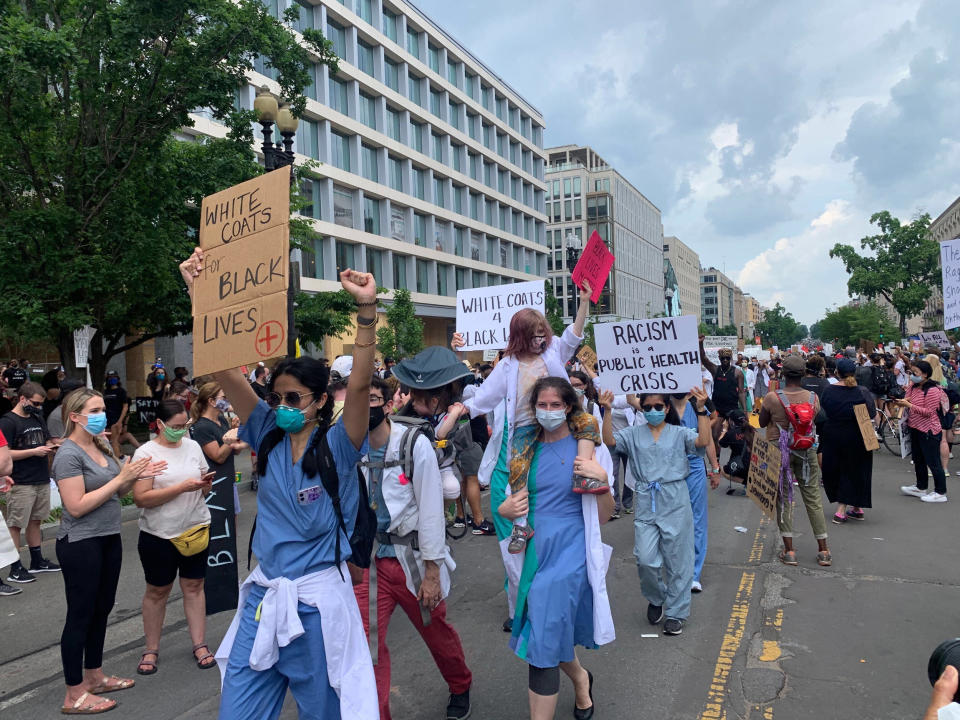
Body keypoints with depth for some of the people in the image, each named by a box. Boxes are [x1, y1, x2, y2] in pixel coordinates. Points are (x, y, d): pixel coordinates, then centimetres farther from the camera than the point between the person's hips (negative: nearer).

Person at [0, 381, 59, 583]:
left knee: (35, 521, 17)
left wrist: (51, 447, 2)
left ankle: (37, 561, 27)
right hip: (21, 484, -8)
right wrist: (34, 451, -19)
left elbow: (47, 441, 24)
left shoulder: (38, 418, 14)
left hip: (42, 480, 8)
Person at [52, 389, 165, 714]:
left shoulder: (102, 446, 6)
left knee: (101, 609, 17)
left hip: (109, 539, 8)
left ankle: (94, 676, 32)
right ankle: (74, 695, 16)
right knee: (80, 615, 3)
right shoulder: (68, 454, -17)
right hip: (80, 544, -8)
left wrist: (134, 477, -4)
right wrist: (122, 478, -22)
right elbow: (77, 507, -23)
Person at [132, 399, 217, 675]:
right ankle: (151, 649, 26)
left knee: (194, 586, 9)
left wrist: (206, 484, -10)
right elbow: (141, 498, -17)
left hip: (196, 528, 3)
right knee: (157, 591, 11)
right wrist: (182, 487, -23)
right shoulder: (146, 453, -9)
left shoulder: (192, 446, 4)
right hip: (159, 534, -3)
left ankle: (200, 644, 19)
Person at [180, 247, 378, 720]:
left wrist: (366, 310, -38)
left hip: (318, 600, -4)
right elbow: (224, 369, -6)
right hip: (263, 595, 4)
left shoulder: (337, 445, -10)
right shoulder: (268, 437, 1)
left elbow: (360, 384, -27)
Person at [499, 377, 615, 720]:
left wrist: (603, 481, -21)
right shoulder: (524, 448, 6)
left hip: (567, 553, -5)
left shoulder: (586, 448, -6)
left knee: (543, 642, -7)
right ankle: (581, 678, 49)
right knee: (552, 635, 19)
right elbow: (512, 499, 19)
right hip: (532, 550, 5)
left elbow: (603, 516, -4)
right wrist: (504, 509, -4)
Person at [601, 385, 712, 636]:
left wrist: (701, 409, -21)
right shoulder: (634, 434, 8)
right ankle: (655, 599, 27)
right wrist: (607, 411, -18)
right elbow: (609, 440, -8)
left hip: (675, 503, -1)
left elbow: (703, 441, -12)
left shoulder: (679, 433, 5)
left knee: (677, 560, 6)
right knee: (646, 559, -4)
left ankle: (675, 613, 23)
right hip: (645, 504, 1)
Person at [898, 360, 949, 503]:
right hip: (915, 429, 9)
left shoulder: (933, 390, -19)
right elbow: (909, 402, 19)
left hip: (929, 431, -9)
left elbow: (928, 412, -23)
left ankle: (940, 493, 10)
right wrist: (901, 402, -4)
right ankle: (921, 487, 34)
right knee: (918, 460, 20)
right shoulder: (913, 387, 6)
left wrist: (909, 405, -27)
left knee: (933, 462, -1)